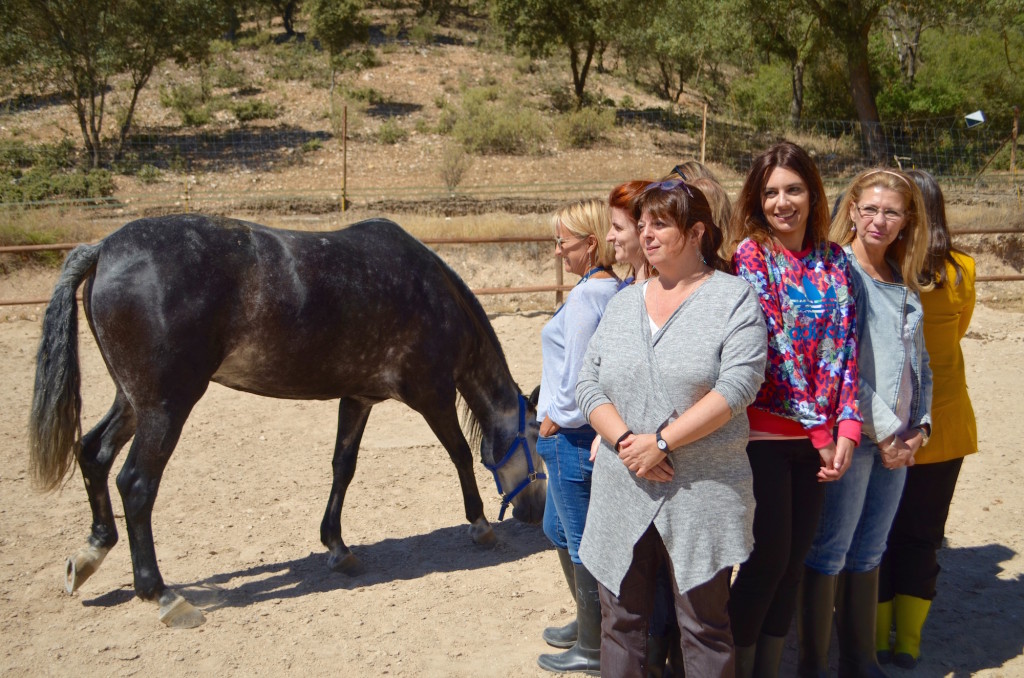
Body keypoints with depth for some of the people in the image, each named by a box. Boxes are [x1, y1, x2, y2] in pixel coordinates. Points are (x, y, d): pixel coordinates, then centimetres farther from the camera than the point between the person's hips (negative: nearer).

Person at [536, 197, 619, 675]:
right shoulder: (617, 291, 6)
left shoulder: (584, 298, -20)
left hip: (573, 436, -9)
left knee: (582, 541, 4)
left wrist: (554, 420, -8)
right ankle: (587, 621, 38)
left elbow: (578, 376, -22)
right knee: (557, 527, 24)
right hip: (588, 431, 9)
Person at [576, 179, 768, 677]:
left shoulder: (734, 298, -3)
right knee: (620, 619, 12)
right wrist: (625, 441, -12)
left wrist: (661, 441, -18)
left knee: (705, 627, 6)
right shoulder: (623, 302, 12)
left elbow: (737, 386, -15)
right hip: (622, 491, 5)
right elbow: (589, 383, 6)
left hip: (702, 493, -4)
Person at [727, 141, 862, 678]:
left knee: (793, 561, 11)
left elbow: (845, 345, 4)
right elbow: (772, 345, -14)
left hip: (818, 435, 5)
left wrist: (846, 428, -7)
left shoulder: (834, 260, 7)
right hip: (765, 432, -5)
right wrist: (818, 432, -13)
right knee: (768, 559, -1)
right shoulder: (749, 254, -8)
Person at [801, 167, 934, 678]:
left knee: (868, 555, 15)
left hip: (898, 440, 7)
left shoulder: (905, 286, 14)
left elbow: (920, 363, 19)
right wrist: (884, 430, -14)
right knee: (829, 554, 0)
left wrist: (920, 425, 6)